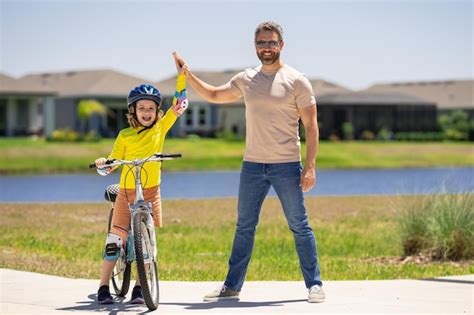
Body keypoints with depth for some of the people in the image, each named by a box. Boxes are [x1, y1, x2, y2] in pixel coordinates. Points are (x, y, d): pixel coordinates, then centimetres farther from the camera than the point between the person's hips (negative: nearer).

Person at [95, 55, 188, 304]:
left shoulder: (160, 128, 3)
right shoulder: (125, 136, 2)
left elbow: (179, 104, 0)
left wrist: (182, 75, -6)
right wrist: (102, 162, -17)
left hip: (151, 193, 1)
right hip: (126, 193, -1)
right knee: (115, 241, -4)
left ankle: (139, 288, 10)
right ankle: (103, 287, 3)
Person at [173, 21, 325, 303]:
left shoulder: (296, 81, -4)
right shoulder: (246, 80, 10)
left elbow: (311, 126, -5)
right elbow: (213, 95, 24)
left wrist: (310, 166, -12)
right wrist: (188, 74, 13)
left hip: (287, 166, -4)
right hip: (252, 165, 4)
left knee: (300, 227, -1)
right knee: (244, 227, 8)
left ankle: (314, 285, 6)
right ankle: (232, 287, 13)